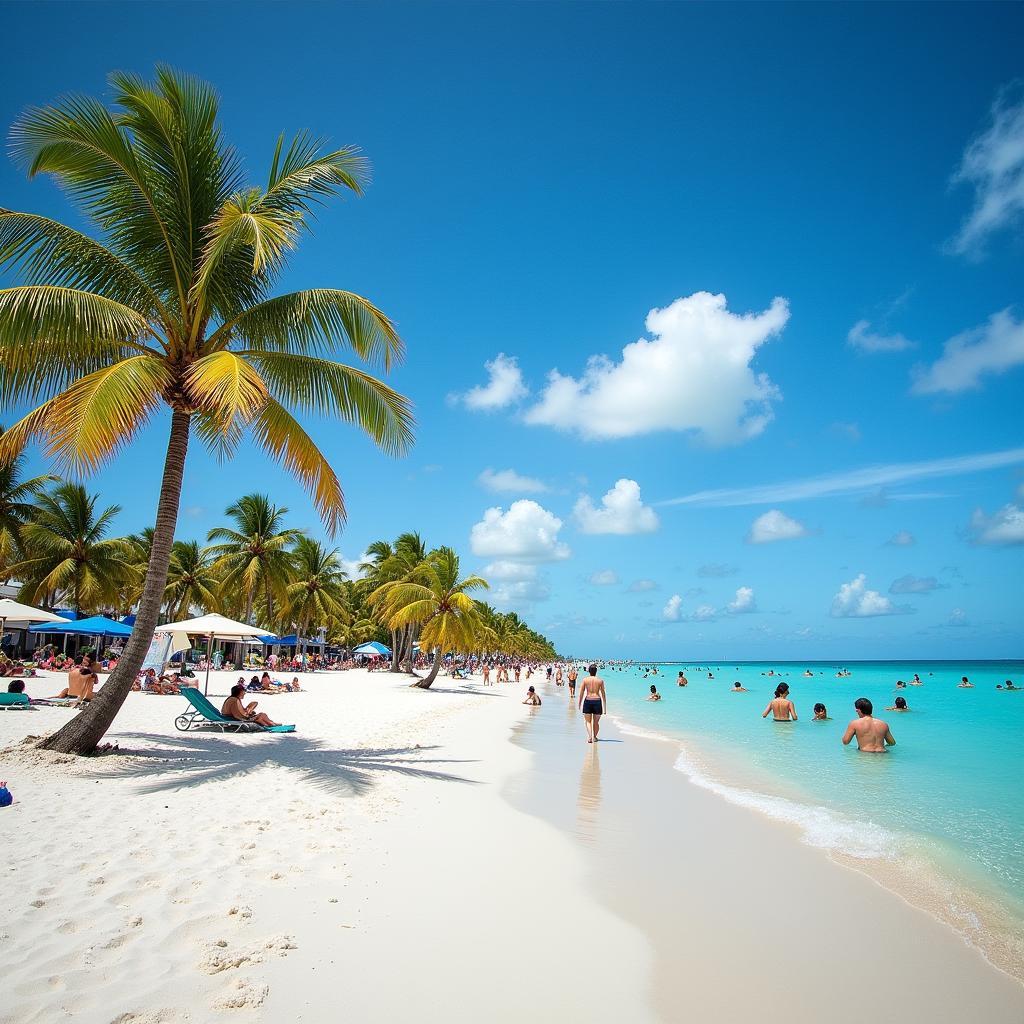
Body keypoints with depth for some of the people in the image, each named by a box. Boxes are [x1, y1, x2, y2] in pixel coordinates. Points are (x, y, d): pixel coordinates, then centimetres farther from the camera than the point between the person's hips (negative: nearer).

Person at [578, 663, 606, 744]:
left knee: (588, 721, 7)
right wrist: (605, 707, 10)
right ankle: (594, 737, 26)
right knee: (596, 722, 17)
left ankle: (590, 737, -11)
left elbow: (581, 693, 1)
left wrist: (580, 704, 10)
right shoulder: (600, 680, 4)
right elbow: (603, 694, 5)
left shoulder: (585, 679, 1)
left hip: (587, 701, -1)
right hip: (597, 701, 1)